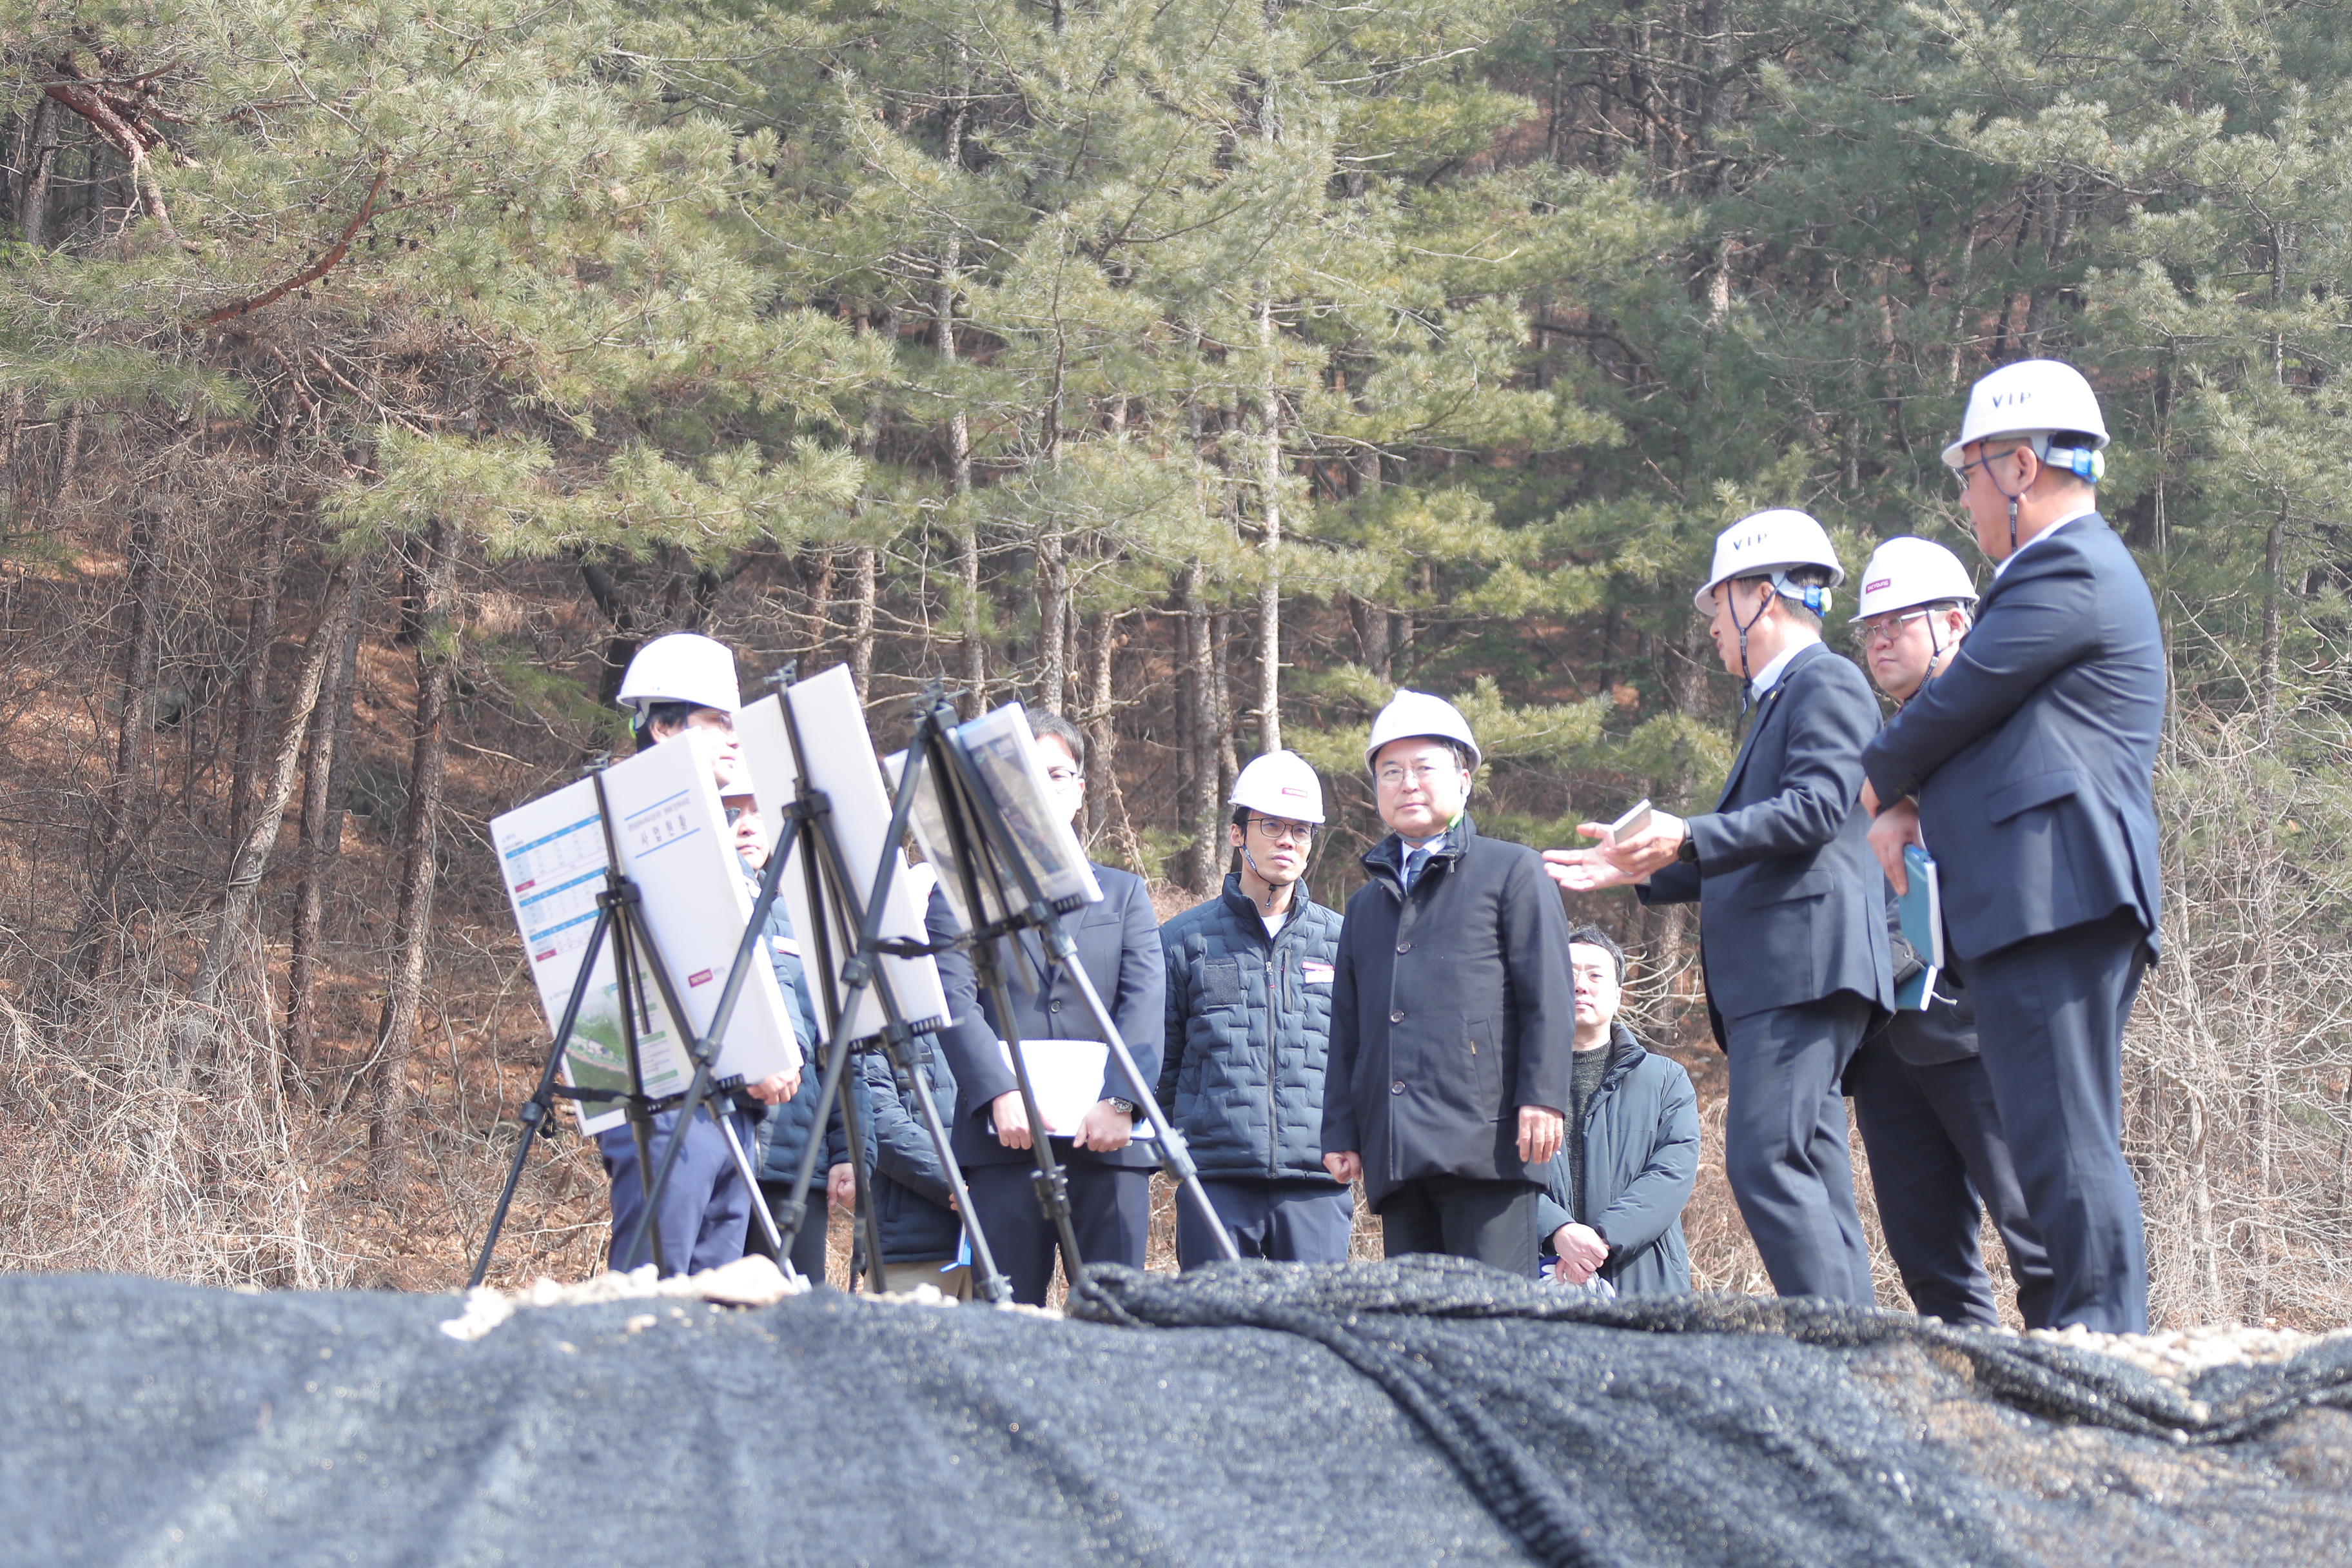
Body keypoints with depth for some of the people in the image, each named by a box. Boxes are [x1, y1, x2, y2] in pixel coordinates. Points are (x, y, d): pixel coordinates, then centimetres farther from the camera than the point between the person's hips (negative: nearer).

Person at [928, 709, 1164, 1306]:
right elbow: (953, 1000, -1)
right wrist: (1000, 1094, -17)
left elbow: (1145, 1000, 4)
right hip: (1004, 1140, -1)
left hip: (1110, 1140, 1)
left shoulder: (1124, 893, 19)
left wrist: (1120, 1100, -12)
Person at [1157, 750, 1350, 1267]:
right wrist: (1174, 1147, 5)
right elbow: (1157, 1064, 12)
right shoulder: (1185, 940, 9)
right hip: (1216, 1180, -1)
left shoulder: (1342, 941, 12)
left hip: (1317, 1181, 1)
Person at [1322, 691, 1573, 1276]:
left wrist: (1543, 1097, -10)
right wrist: (1340, 1131, 15)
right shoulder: (1367, 904, 26)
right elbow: (1346, 1031, 24)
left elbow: (1548, 998, 0)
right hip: (1396, 1155, 6)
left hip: (1487, 1141, -6)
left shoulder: (1512, 872, 9)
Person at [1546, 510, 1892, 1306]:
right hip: (1771, 975, 11)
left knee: (1767, 1159, -19)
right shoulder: (1777, 701, 28)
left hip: (1808, 960, -11)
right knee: (1810, 1176, 4)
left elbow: (1817, 807, -17)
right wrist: (1643, 870, 26)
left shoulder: (1827, 683, -3)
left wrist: (1689, 838, -24)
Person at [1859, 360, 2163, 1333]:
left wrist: (1878, 783, 10)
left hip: (2054, 897, -11)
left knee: (2068, 1151, -15)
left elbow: (1954, 704, -9)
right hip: (2049, 902, 11)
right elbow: (1985, 727, 26)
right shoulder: (2074, 570, 26)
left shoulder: (2069, 573, -8)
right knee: (2068, 1152, 9)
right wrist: (1908, 807, 9)